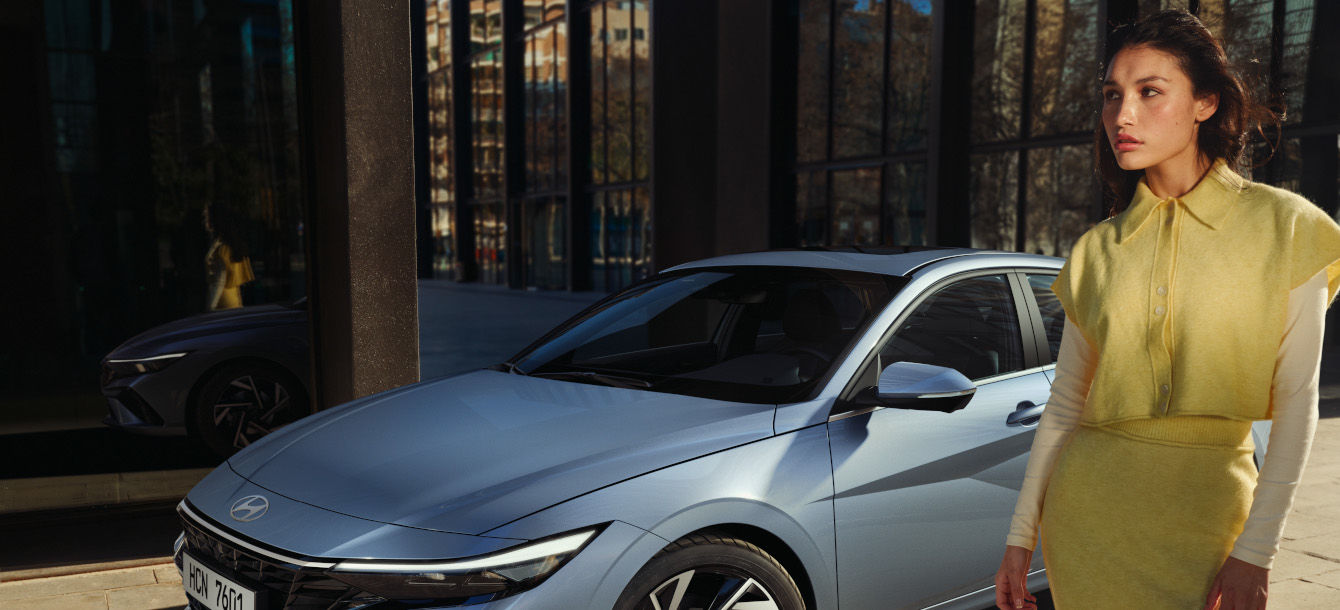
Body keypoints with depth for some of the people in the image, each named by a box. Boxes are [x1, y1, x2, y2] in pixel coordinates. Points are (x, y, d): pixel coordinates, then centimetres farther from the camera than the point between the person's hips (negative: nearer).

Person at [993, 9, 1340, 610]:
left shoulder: (1284, 227, -5)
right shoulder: (1097, 250, 2)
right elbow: (1063, 406, 5)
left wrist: (1255, 550, -13)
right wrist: (1020, 536, 3)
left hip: (1210, 505, -2)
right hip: (1090, 505, 2)